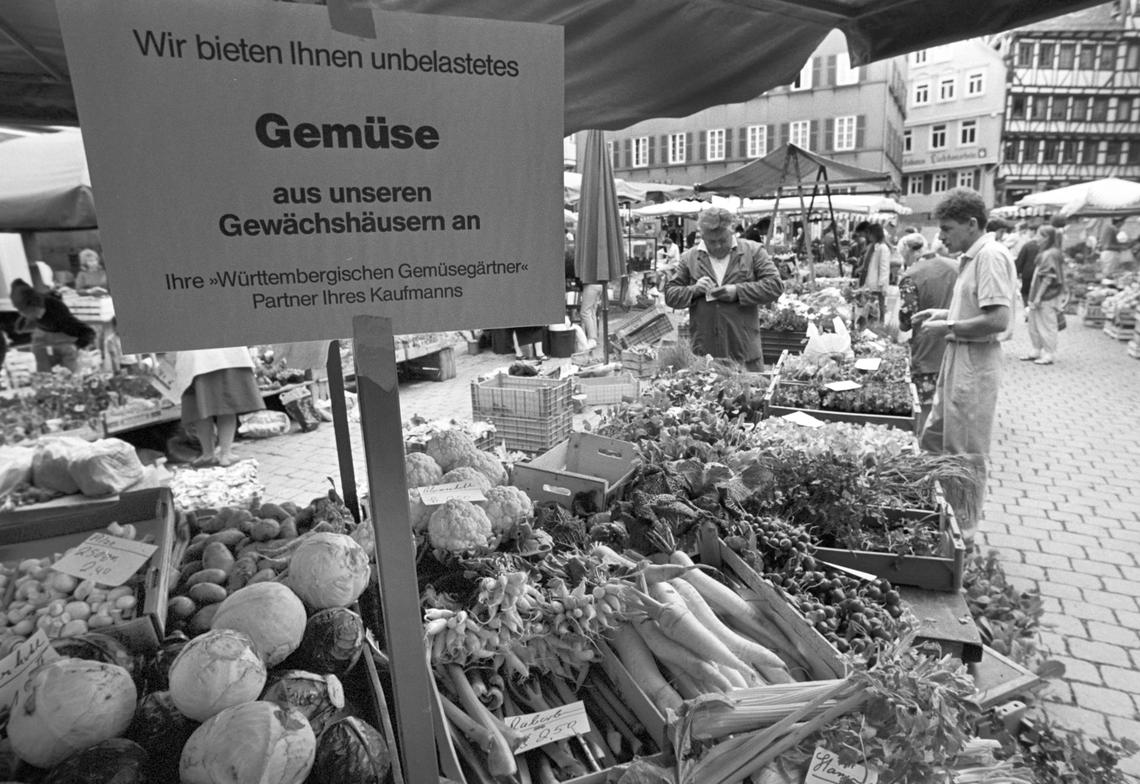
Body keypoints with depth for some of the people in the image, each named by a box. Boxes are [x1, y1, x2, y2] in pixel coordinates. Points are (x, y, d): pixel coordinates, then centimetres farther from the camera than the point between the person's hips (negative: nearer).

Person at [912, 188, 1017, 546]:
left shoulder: (991, 256, -18)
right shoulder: (972, 257, 12)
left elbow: (997, 319, -25)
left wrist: (947, 326, -14)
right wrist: (944, 313, 9)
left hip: (974, 365, -10)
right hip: (956, 361, 10)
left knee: (966, 455, 2)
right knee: (932, 440, 18)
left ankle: (965, 534, 18)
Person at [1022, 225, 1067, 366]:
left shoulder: (1051, 254, -16)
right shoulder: (1044, 253, 13)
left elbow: (1048, 278, -20)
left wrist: (1038, 296, -21)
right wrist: (1033, 297, 18)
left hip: (1047, 297, -10)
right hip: (1038, 296, 10)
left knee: (1046, 325, -2)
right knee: (1033, 324, 17)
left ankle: (1049, 355, 6)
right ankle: (1036, 351, 28)